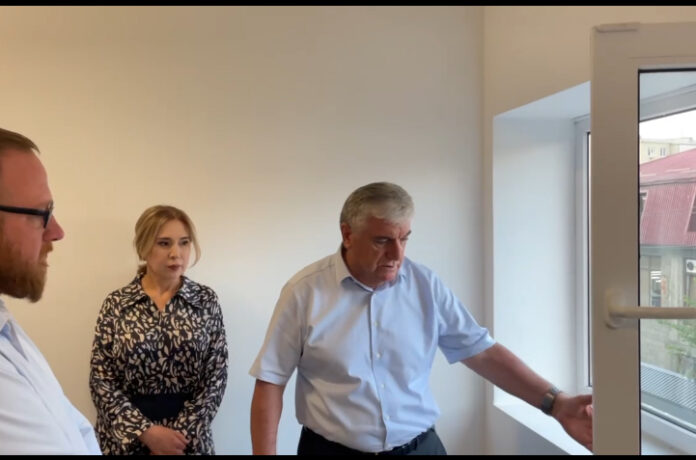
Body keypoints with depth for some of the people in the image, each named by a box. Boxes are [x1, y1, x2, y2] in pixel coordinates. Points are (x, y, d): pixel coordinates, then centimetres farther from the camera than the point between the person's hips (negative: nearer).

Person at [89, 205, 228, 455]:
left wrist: (180, 435, -12)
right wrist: (146, 431, -14)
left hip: (189, 438, 1)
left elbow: (216, 376, -5)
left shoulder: (206, 300, -3)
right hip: (127, 437, 0)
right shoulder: (116, 304, -4)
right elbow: (101, 379, -5)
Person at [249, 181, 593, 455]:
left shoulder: (425, 286, -4)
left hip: (420, 447, 2)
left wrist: (554, 403, -8)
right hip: (333, 449, -2)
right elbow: (270, 381, -6)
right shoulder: (305, 291, -10)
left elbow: (481, 350, -1)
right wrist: (264, 453, -12)